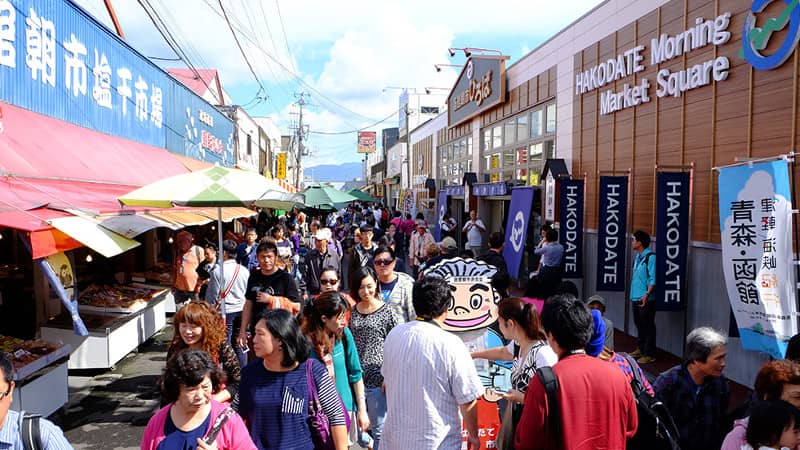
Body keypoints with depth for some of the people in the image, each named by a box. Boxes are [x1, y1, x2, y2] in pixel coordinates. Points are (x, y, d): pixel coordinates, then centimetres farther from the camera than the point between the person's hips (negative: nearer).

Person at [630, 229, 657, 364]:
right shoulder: (637, 256, 13)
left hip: (646, 299, -9)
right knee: (639, 324, 18)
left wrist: (647, 295, -26)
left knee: (648, 326, -1)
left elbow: (653, 280, -19)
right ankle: (640, 349, 31)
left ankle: (649, 354, 6)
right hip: (635, 297, 9)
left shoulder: (651, 257, -15)